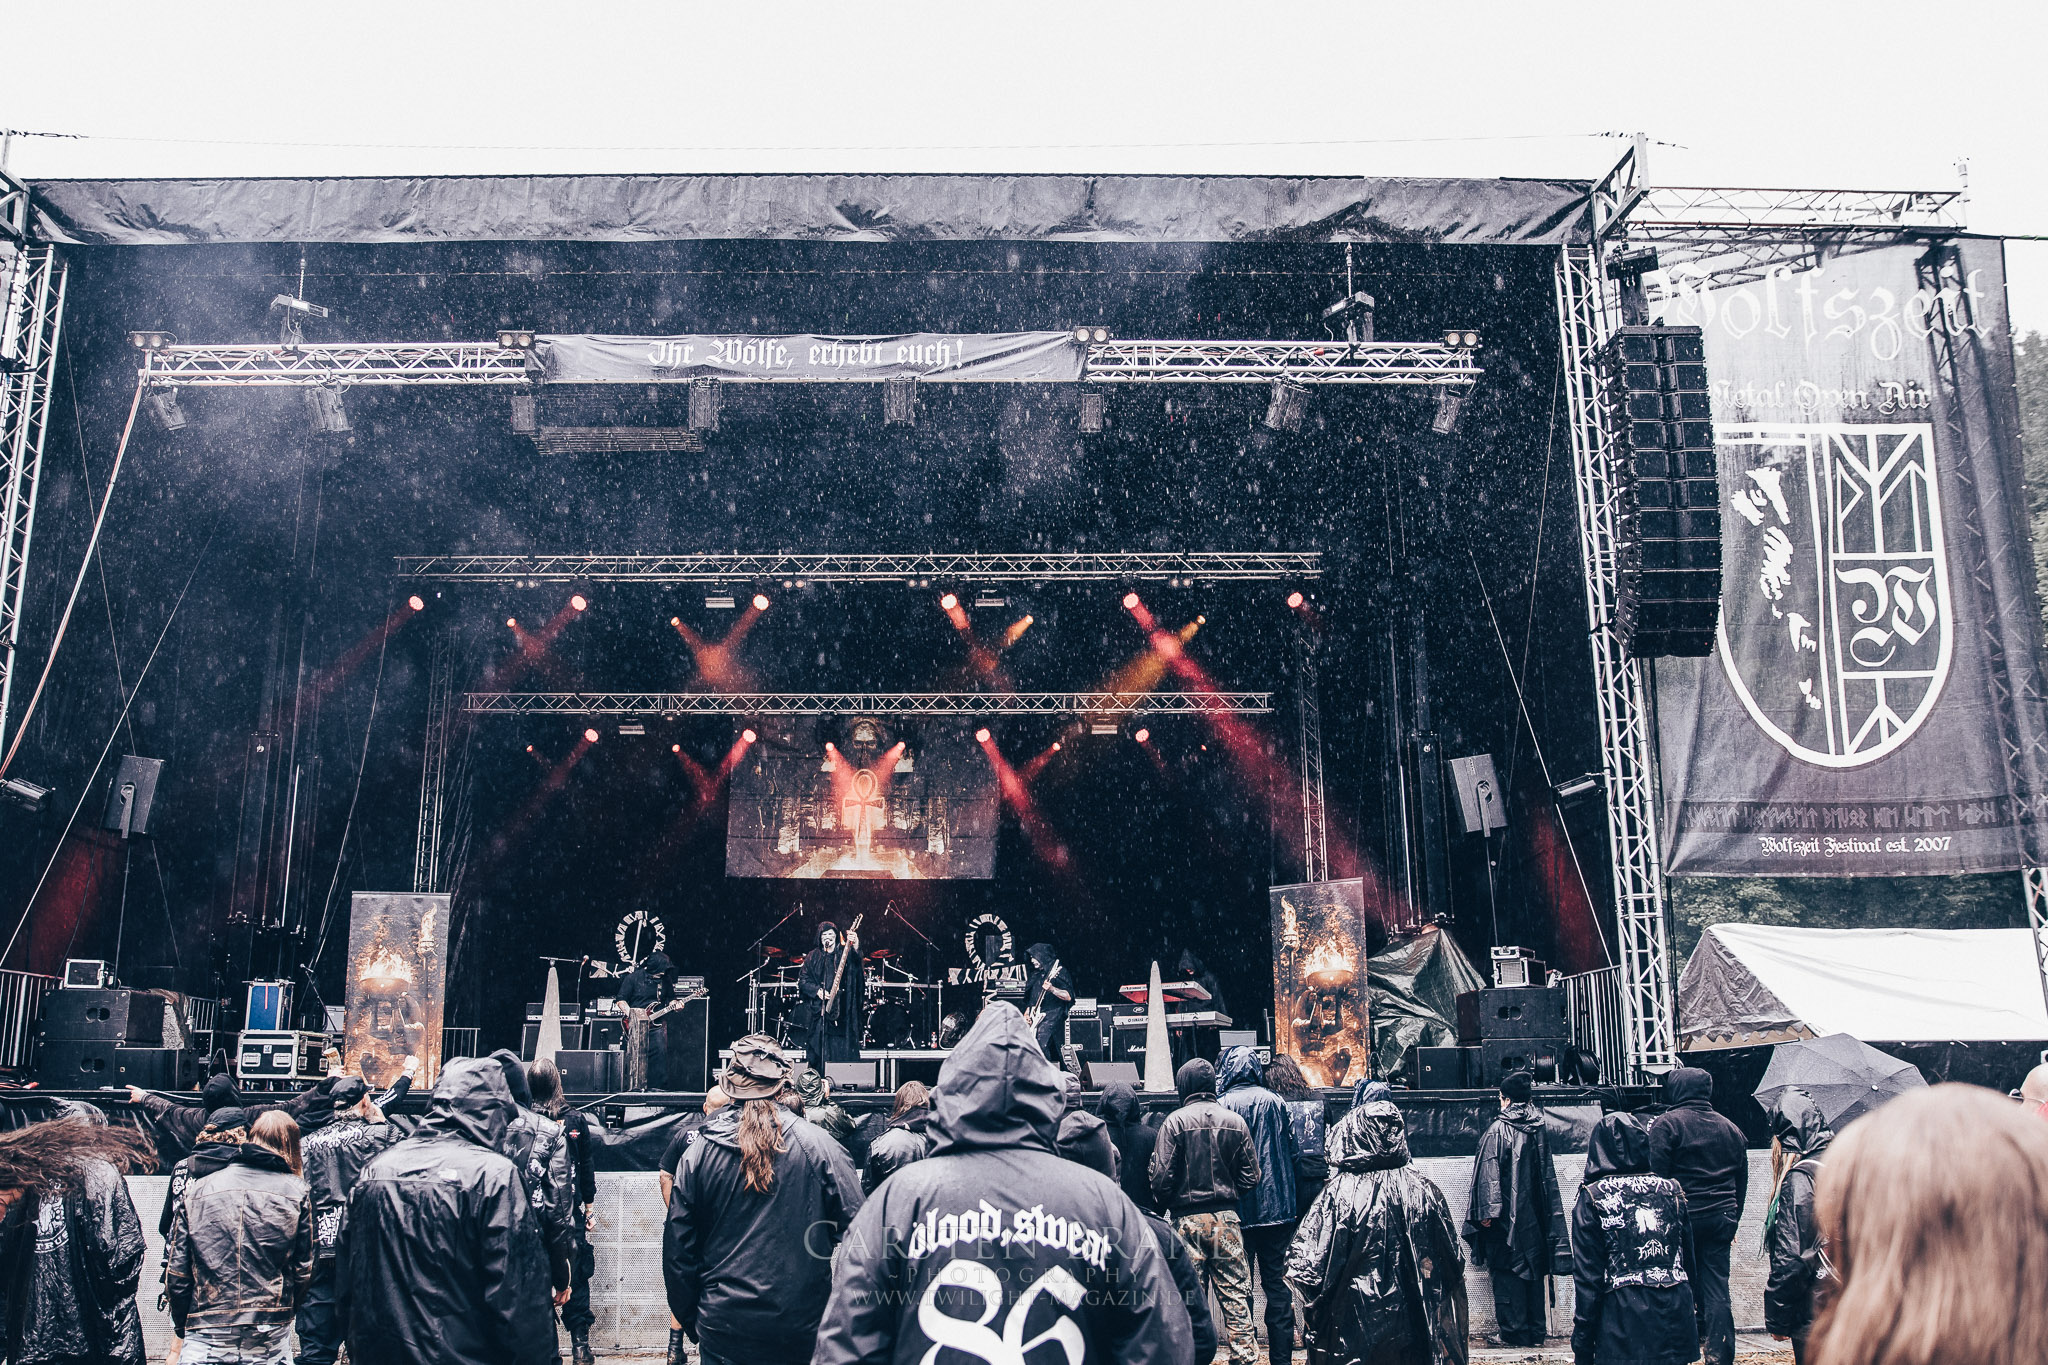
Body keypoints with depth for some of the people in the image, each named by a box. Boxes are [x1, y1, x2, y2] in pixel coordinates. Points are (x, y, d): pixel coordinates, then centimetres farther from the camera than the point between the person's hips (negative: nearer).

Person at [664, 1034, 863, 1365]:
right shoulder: (818, 1146, -8)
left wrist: (690, 1322, 13)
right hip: (802, 1332, -1)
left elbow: (677, 1249, 1)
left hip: (722, 1330, 1)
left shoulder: (698, 1152, -4)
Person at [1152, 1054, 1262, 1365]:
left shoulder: (1175, 1122, -7)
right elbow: (1250, 1174, 5)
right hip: (1227, 1217, 3)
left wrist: (1166, 1205, 8)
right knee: (1235, 1294, 6)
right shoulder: (1235, 1121, 3)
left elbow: (1162, 1177, -9)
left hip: (1188, 1219, -3)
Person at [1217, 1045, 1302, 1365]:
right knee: (1277, 1284, 9)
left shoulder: (1221, 1106, -8)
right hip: (1277, 1207, 3)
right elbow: (1294, 1152, 4)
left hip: (1236, 1209, -3)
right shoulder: (1276, 1103, 1)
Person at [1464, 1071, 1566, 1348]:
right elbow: (1548, 1176, 11)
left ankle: (1515, 1332, 1)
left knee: (1508, 1274, 0)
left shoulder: (1497, 1130, -13)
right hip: (1534, 1216, 6)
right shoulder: (1538, 1128, 4)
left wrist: (1487, 1211, -16)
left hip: (1507, 1214, -6)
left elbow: (1489, 1174, -17)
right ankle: (1537, 1331, 16)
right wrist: (1548, 1215, 19)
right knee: (1534, 1272, 12)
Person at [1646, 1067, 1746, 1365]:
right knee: (1717, 1290, 7)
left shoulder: (1665, 1124, -7)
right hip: (1722, 1219, 5)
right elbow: (1742, 1181, 18)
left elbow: (1657, 1175, -13)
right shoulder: (1730, 1128, 13)